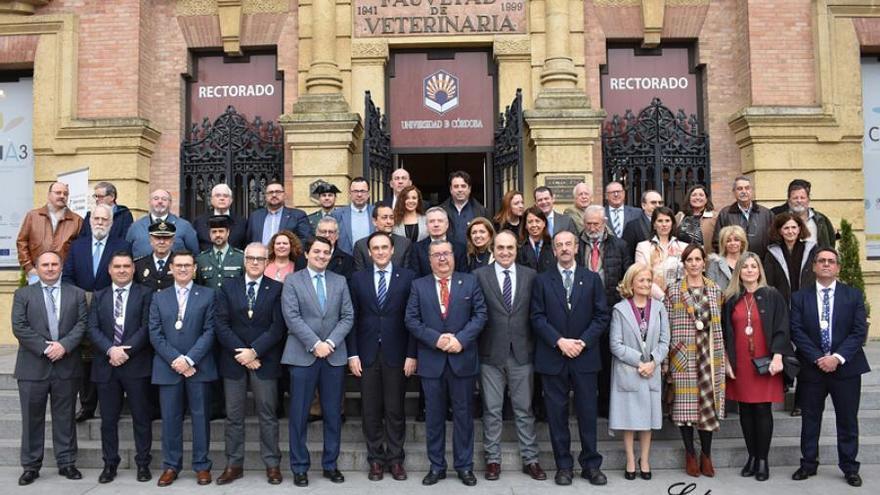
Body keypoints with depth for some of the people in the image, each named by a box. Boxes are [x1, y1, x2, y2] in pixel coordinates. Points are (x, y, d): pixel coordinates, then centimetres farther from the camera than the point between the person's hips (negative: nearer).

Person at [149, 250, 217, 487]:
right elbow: (155, 334, 3)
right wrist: (175, 359, -10)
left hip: (198, 367, -2)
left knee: (200, 417, 4)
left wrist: (189, 359, -13)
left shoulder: (208, 295, 4)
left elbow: (209, 331, -4)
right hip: (168, 367, 2)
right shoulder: (159, 297, 11)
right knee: (170, 418, 6)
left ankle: (202, 465, 13)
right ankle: (171, 466, 17)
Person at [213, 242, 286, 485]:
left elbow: (277, 327, -6)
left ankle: (272, 464, 13)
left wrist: (254, 351, -14)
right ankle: (234, 465, 18)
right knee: (233, 416, 8)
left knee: (267, 414, 4)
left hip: (265, 360, -2)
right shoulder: (227, 287, 6)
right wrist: (242, 353, -10)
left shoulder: (276, 289, 1)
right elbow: (221, 324, -1)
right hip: (233, 360, 2)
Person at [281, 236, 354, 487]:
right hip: (302, 356, -2)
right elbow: (292, 317, -7)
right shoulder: (292, 281, 3)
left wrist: (330, 342, -10)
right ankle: (299, 467, 15)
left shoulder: (340, 281, 11)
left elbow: (348, 317, 4)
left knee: (333, 414, 7)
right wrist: (315, 344, -15)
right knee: (299, 414, 3)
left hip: (334, 355, 3)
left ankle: (330, 464, 20)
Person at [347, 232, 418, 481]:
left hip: (396, 354, -1)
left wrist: (411, 355, -6)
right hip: (367, 354, 2)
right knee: (370, 411, 8)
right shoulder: (358, 278, 6)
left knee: (395, 410, 5)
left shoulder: (408, 277, 1)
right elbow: (353, 318, 4)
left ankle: (395, 459, 19)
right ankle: (376, 459, 20)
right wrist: (352, 354, -2)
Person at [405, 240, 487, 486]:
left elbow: (480, 314, -2)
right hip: (431, 360, 1)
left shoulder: (470, 282, 4)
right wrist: (435, 339, -14)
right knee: (434, 415, 9)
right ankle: (436, 466, 21)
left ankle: (464, 466, 20)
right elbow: (411, 320, -1)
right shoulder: (418, 285, 5)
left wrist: (461, 339, -14)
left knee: (463, 413, 8)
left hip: (463, 359, 0)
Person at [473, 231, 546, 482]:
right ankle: (492, 459, 20)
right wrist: (475, 347, -7)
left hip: (522, 352, 1)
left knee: (524, 410, 10)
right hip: (491, 353, -1)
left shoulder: (531, 275, 4)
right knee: (492, 411, 8)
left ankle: (530, 459, 21)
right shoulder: (479, 275, -1)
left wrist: (537, 346, 0)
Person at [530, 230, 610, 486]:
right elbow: (537, 318, -2)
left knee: (587, 412, 5)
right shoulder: (542, 280, 4)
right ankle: (563, 465, 16)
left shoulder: (592, 279, 6)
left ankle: (591, 464, 18)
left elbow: (602, 316, 2)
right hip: (553, 357, 0)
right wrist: (559, 341, -13)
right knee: (557, 413, 5)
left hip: (585, 356, 0)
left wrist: (583, 342, -10)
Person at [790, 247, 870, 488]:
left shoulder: (854, 295, 3)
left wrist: (838, 357, -15)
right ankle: (808, 464, 20)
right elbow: (797, 332, -3)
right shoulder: (800, 297, 4)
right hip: (812, 367, 1)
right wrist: (818, 358, -13)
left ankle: (849, 467, 20)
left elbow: (860, 331, -4)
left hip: (846, 367, 0)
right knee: (810, 419, 9)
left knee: (847, 420, 7)